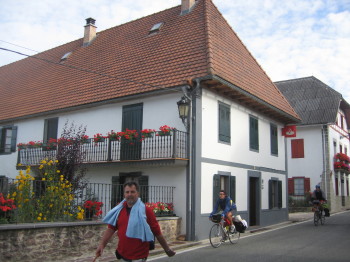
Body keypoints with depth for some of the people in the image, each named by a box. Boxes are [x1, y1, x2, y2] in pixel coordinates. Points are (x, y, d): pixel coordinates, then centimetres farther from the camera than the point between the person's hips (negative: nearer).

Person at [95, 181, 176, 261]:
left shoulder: (146, 211, -11)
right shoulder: (119, 210, 1)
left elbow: (157, 232, -7)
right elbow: (111, 228, 2)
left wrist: (167, 249, -1)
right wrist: (102, 244, -11)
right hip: (121, 255, 5)